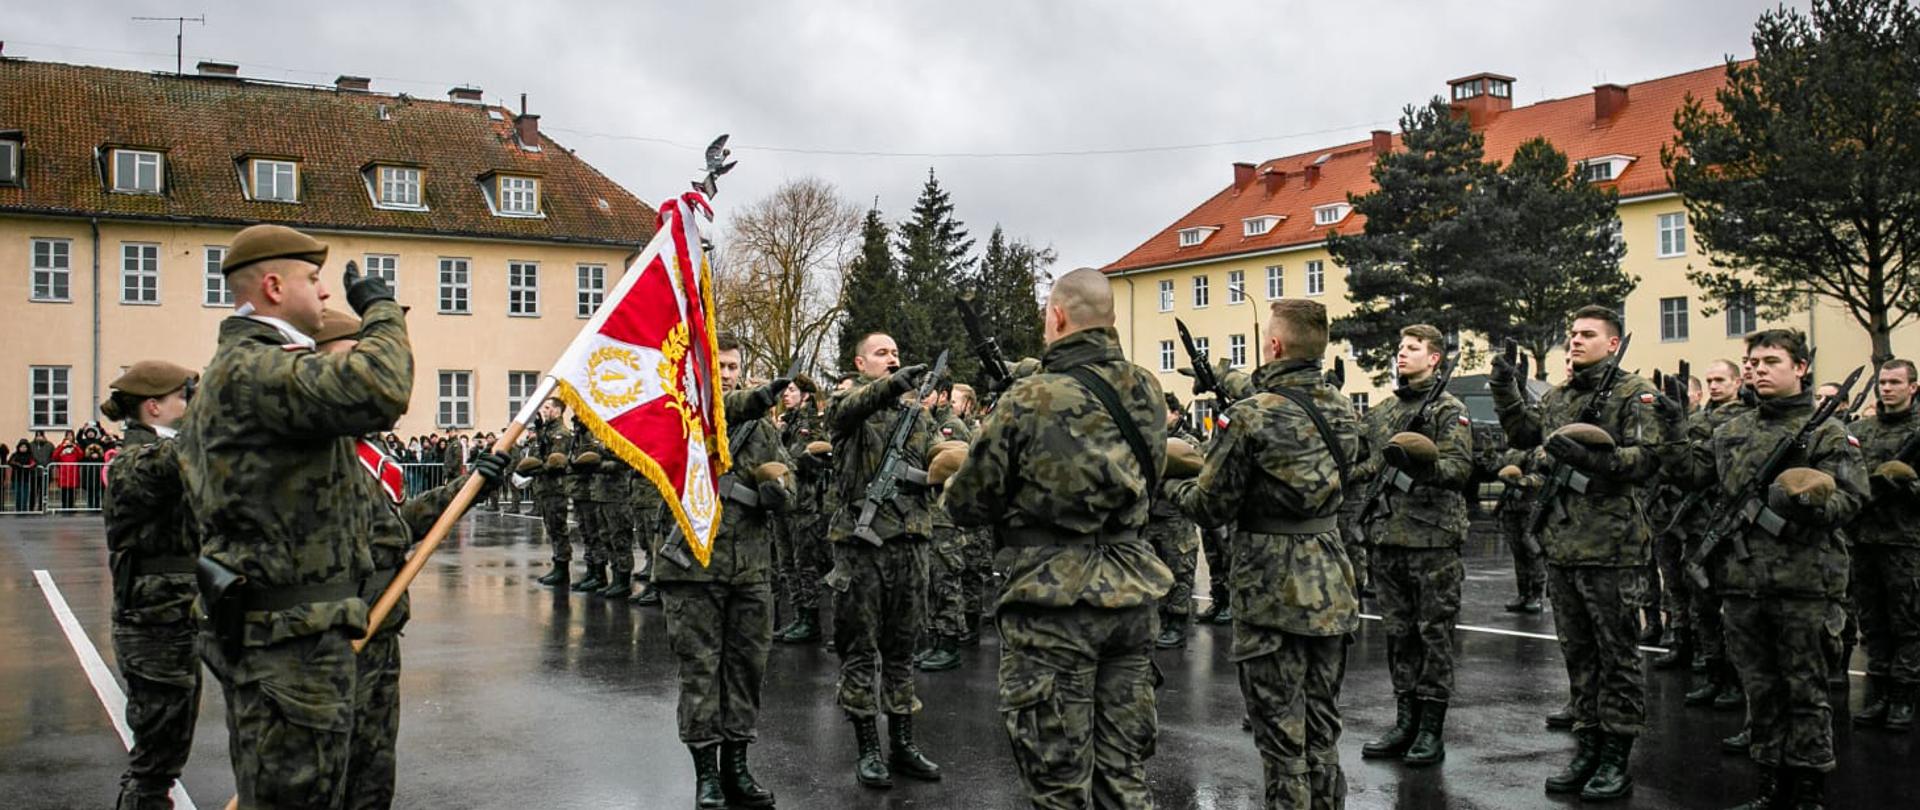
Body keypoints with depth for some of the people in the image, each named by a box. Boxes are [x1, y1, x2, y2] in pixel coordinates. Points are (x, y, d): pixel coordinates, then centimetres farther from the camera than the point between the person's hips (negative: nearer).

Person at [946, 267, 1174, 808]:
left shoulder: (1028, 401, -13)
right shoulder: (1148, 393, 3)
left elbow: (967, 506, -5)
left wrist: (959, 473, 16)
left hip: (1054, 604, -5)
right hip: (1133, 597, 5)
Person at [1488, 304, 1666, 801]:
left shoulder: (1633, 393, -5)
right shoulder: (1557, 397, 16)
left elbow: (1648, 458, -14)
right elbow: (1524, 435, 19)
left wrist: (1593, 457, -28)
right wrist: (1505, 390, 9)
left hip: (1612, 549, -7)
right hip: (1562, 546, 7)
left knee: (1617, 655, 2)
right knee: (1578, 654, 13)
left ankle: (1616, 761, 9)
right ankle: (1587, 749, 23)